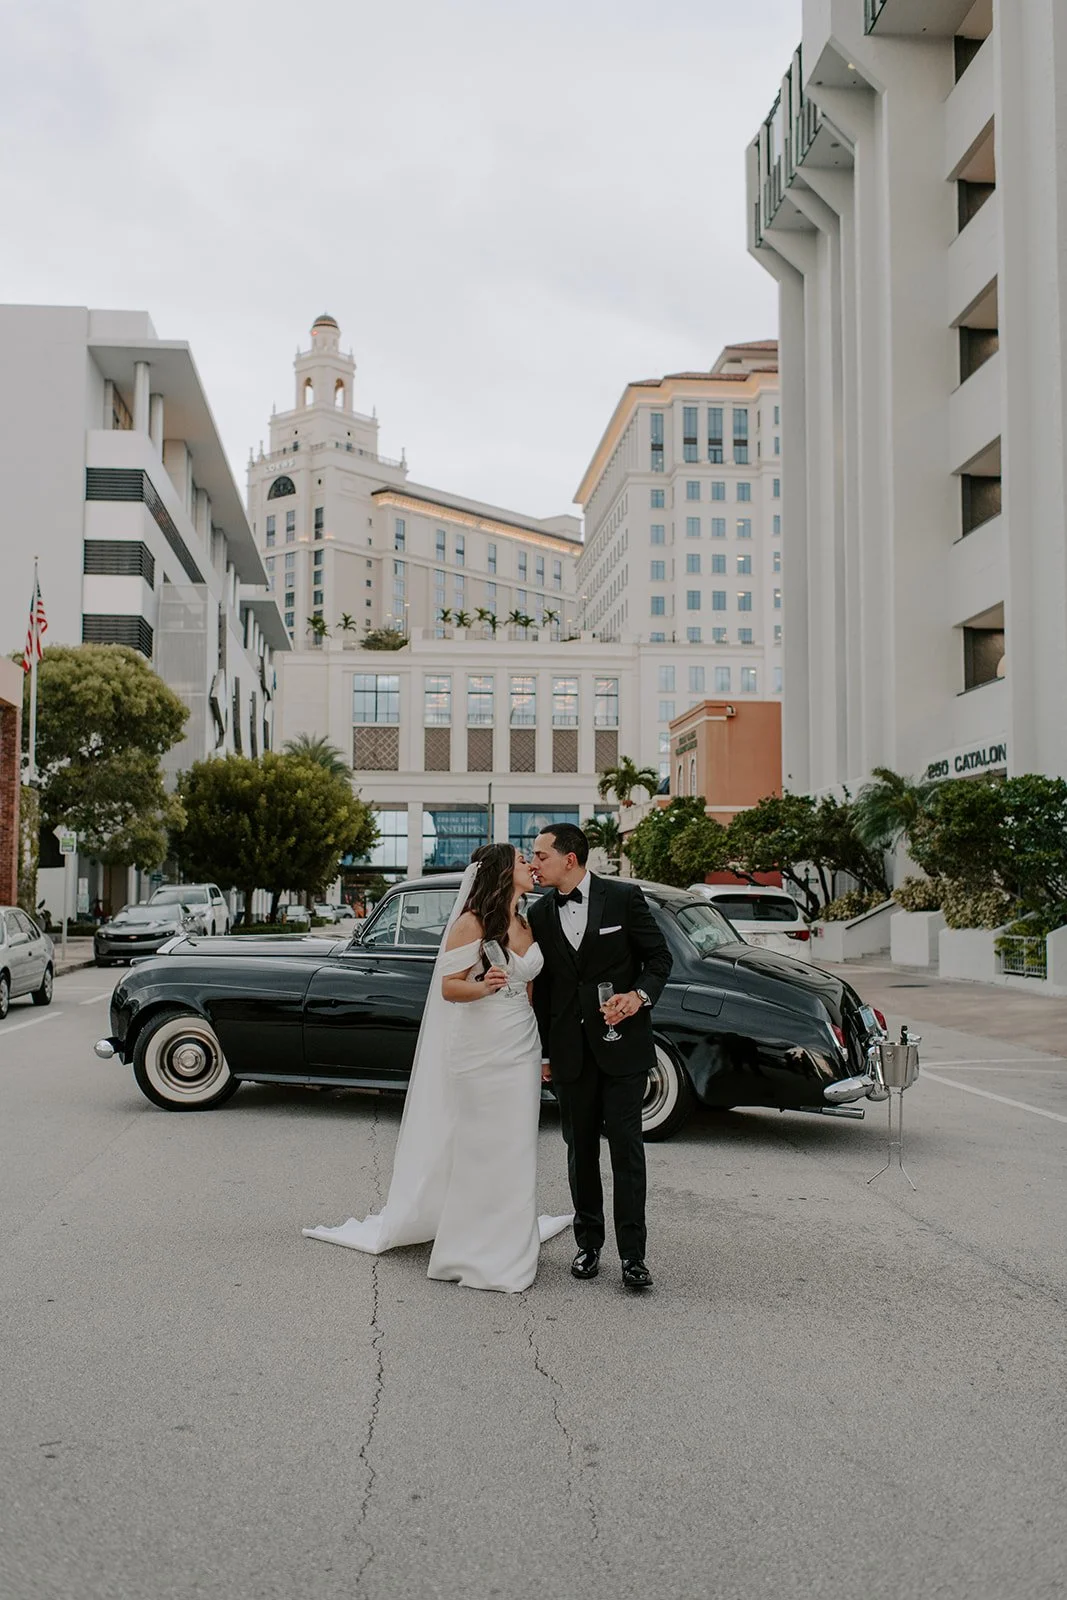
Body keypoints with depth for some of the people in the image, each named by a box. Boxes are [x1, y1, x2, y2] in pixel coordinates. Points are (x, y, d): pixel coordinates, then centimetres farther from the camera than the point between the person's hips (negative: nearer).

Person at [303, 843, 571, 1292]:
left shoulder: (526, 927, 10)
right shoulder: (472, 923, -10)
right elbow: (449, 986, -10)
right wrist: (482, 988, -31)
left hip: (522, 1048, 6)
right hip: (480, 1049, -6)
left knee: (515, 1150, 9)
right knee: (478, 1147, 1)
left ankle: (507, 1246, 20)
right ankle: (472, 1251, 13)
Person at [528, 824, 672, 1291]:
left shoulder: (623, 897, -5)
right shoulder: (540, 913, 6)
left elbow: (659, 958, 1)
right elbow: (541, 986, 11)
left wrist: (640, 995, -19)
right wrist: (543, 1052, 12)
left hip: (621, 1042, -4)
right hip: (571, 1050, 4)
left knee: (625, 1144, -4)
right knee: (580, 1147, 10)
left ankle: (632, 1254, 1)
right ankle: (589, 1244, 22)